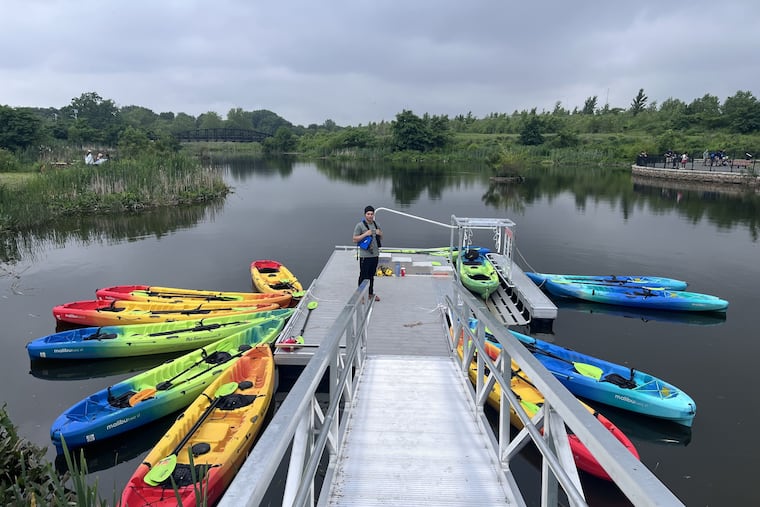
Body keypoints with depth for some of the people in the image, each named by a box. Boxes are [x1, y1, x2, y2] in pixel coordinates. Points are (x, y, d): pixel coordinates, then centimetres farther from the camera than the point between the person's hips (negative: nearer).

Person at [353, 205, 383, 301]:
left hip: (375, 255, 6)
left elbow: (380, 238, 20)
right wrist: (365, 234, -21)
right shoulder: (360, 225, -8)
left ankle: (371, 293, 29)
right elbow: (355, 240, -11)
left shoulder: (376, 225, 10)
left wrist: (380, 234, -3)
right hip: (365, 256, -6)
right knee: (363, 276, 1)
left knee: (371, 275, 17)